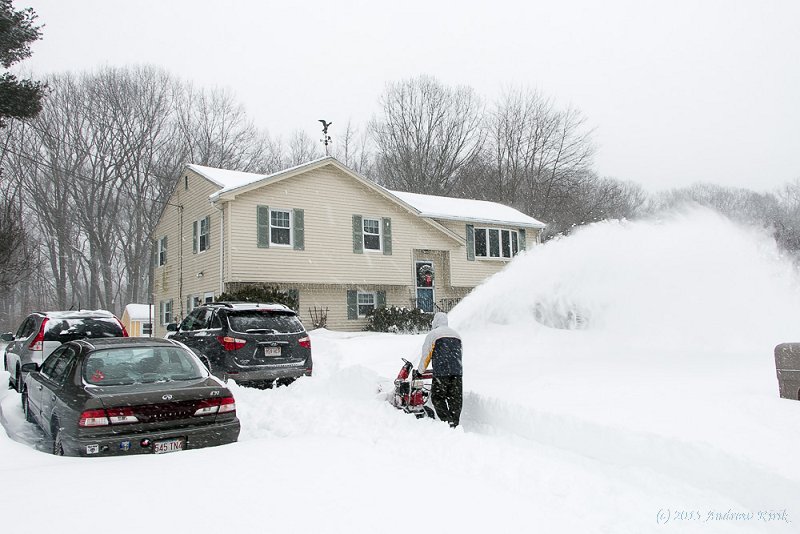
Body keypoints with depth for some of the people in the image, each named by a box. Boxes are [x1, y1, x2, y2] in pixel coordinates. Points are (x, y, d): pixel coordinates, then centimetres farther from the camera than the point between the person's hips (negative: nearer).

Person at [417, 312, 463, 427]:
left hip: (441, 372, -5)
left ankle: (448, 422, -10)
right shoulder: (456, 335, 21)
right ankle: (455, 424, 7)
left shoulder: (432, 334, 4)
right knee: (455, 399, 8)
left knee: (437, 397, 3)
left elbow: (425, 355, 8)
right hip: (457, 372, 5)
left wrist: (420, 371, 22)